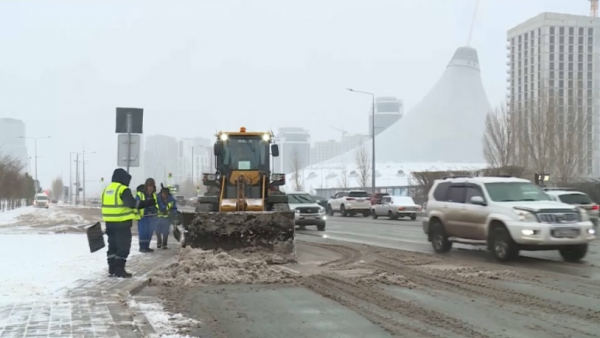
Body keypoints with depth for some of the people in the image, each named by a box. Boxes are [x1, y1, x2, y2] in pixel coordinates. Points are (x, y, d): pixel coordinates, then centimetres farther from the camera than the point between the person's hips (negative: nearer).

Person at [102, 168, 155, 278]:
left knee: (113, 246, 15)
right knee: (123, 246, -2)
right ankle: (119, 269, -6)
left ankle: (112, 269, 16)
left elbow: (107, 206, 17)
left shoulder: (107, 189, 14)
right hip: (122, 223, -8)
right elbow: (132, 203, -23)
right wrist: (148, 203, -21)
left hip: (110, 222, 8)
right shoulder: (123, 190, -12)